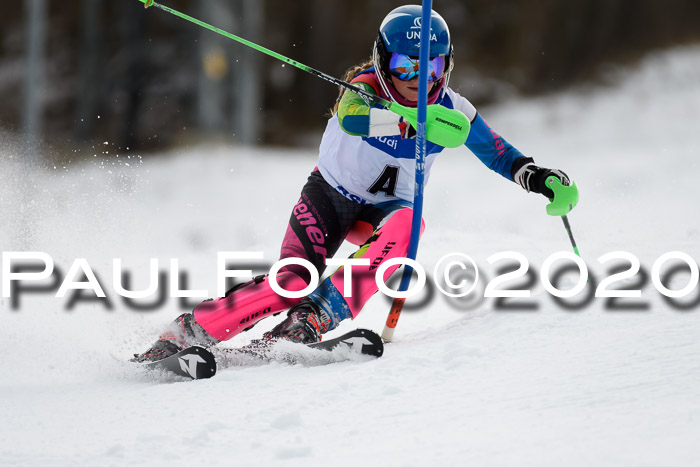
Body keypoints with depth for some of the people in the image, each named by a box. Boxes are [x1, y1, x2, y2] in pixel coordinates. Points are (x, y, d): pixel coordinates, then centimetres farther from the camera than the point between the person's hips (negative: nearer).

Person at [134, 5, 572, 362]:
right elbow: (352, 118, -48)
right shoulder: (365, 89, -22)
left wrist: (536, 176, -14)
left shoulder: (452, 110, -11)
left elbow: (497, 153, 5)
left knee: (406, 223, -34)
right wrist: (412, 121, -63)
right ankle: (187, 331, -17)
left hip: (384, 207, 3)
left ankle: (317, 316, -37)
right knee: (295, 279, -24)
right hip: (331, 194, -3)